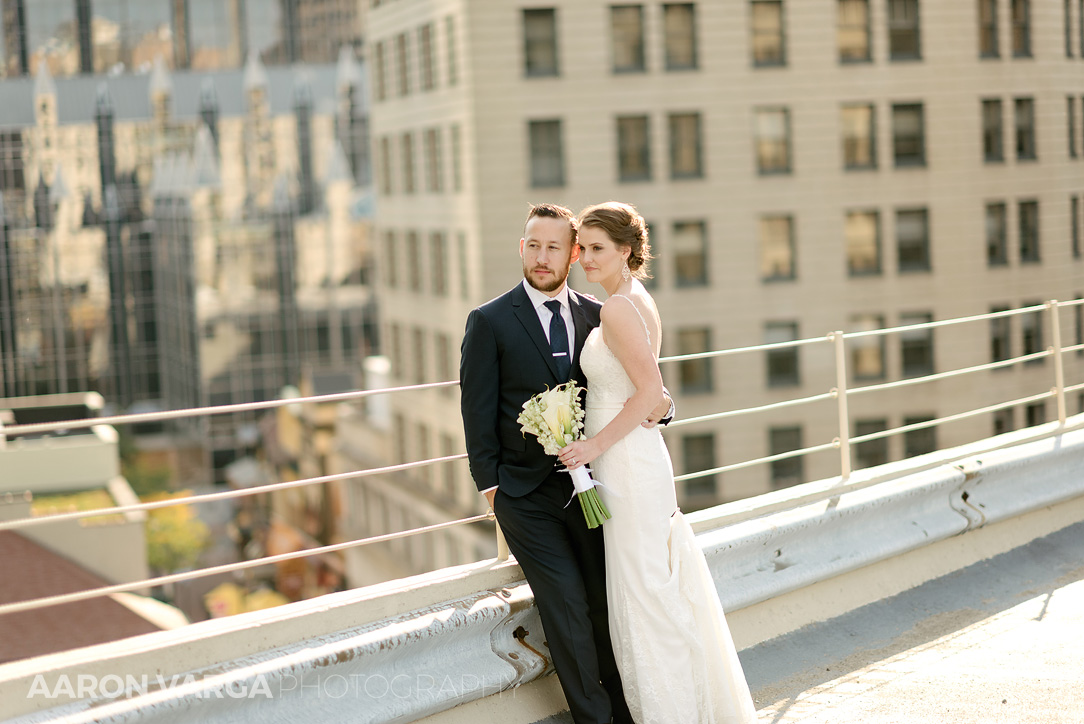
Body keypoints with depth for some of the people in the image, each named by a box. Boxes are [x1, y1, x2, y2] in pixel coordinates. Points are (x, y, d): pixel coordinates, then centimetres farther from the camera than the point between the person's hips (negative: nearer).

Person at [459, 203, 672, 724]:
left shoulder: (596, 316, 7)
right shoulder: (489, 322, -3)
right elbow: (478, 411, -2)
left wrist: (658, 402, -10)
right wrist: (490, 486, -5)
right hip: (527, 497, -3)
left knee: (608, 606, 6)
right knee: (567, 609, -8)